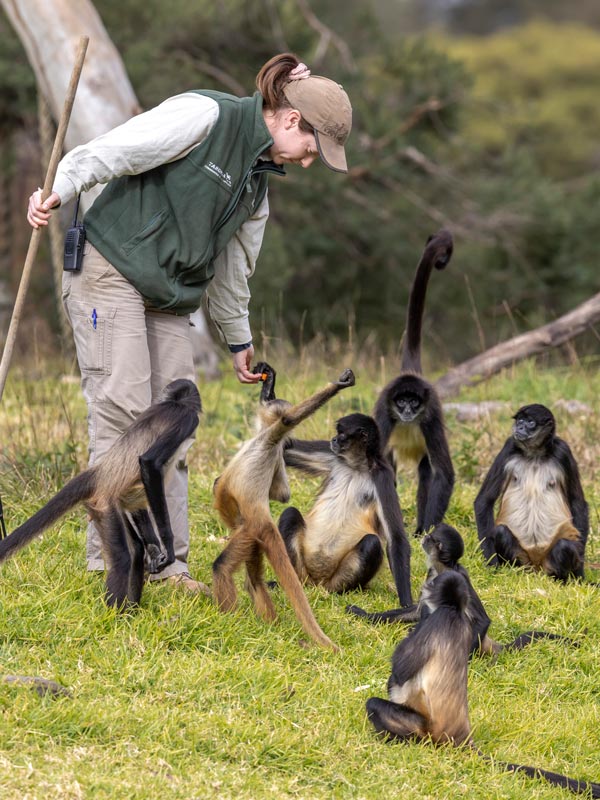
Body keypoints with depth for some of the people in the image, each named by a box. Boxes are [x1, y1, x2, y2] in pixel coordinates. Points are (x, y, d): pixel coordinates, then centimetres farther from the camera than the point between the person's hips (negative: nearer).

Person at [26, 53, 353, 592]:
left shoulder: (258, 175, 15)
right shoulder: (205, 116, -12)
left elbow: (233, 263, 26)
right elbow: (114, 150, -16)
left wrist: (238, 340, 34)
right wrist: (59, 194, -26)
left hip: (171, 299, 8)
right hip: (110, 270, -8)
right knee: (123, 407, -13)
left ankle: (167, 562, 7)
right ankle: (109, 556, -12)